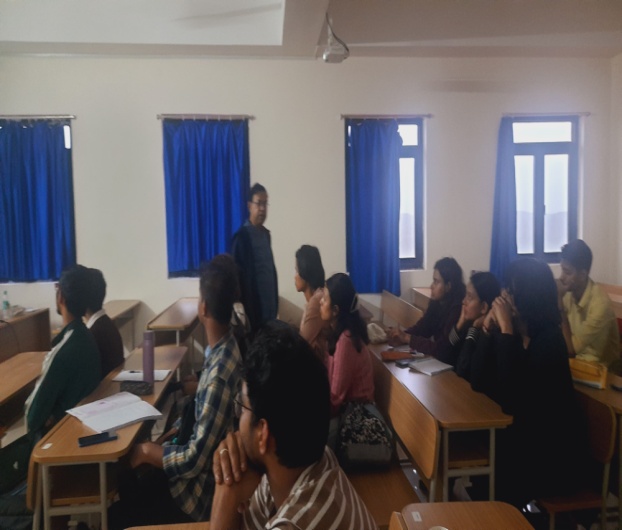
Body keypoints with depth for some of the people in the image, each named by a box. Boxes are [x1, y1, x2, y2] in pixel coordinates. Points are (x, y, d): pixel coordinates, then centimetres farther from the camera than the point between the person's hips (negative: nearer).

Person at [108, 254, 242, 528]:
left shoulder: (220, 372, -31)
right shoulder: (225, 348, -5)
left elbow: (194, 460, -25)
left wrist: (148, 450, -13)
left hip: (202, 486, -8)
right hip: (202, 466, 8)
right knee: (126, 486, 18)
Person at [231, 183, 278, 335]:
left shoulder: (266, 234, 10)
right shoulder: (242, 236, -12)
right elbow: (238, 275, -13)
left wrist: (275, 302, 14)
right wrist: (244, 310, -14)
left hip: (269, 306, 7)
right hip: (253, 307, -7)